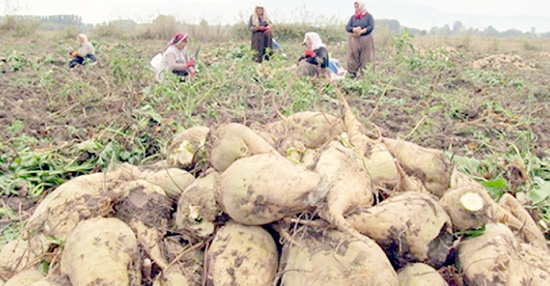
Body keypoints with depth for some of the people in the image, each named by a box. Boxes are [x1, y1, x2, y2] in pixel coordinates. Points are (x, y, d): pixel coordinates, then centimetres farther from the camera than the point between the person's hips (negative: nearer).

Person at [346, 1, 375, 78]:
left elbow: (371, 27, -7)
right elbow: (347, 27, 5)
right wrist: (354, 29, -16)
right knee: (354, 57, -3)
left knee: (365, 58, -3)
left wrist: (361, 32, -15)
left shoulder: (368, 16, 5)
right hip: (354, 40, 2)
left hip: (366, 40, -2)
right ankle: (352, 74, -1)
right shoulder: (353, 17, 14)